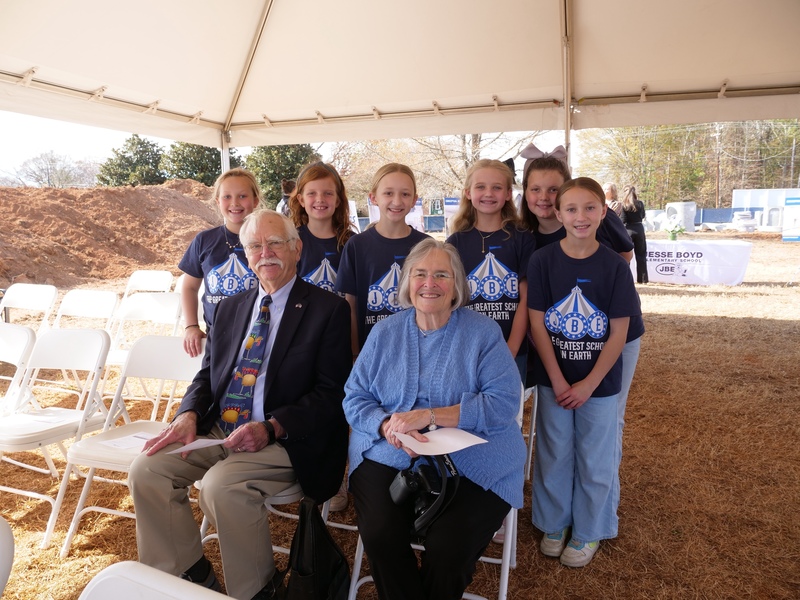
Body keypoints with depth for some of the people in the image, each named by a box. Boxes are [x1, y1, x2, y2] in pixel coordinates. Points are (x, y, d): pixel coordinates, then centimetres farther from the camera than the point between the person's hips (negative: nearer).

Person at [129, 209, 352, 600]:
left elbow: (330, 392, -10)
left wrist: (270, 428, -22)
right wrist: (189, 415, -6)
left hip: (284, 440, -6)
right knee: (147, 469, -11)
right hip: (217, 431, 7)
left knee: (222, 485, -29)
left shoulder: (328, 309, -5)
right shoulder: (231, 308, 16)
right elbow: (207, 374, 16)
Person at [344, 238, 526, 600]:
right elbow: (354, 398, 6)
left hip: (472, 465, -1)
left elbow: (504, 402, -9)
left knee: (449, 549, -22)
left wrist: (430, 415, -18)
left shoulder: (483, 332, 1)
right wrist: (388, 425, -16)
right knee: (381, 539, -22)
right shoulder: (384, 333, 10)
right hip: (388, 458, 2)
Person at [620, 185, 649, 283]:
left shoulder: (624, 205, -9)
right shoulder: (640, 203, 1)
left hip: (628, 230, -3)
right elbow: (643, 216, 14)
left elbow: (623, 220, -12)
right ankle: (642, 278, 13)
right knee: (641, 255, 10)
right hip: (639, 229, 3)